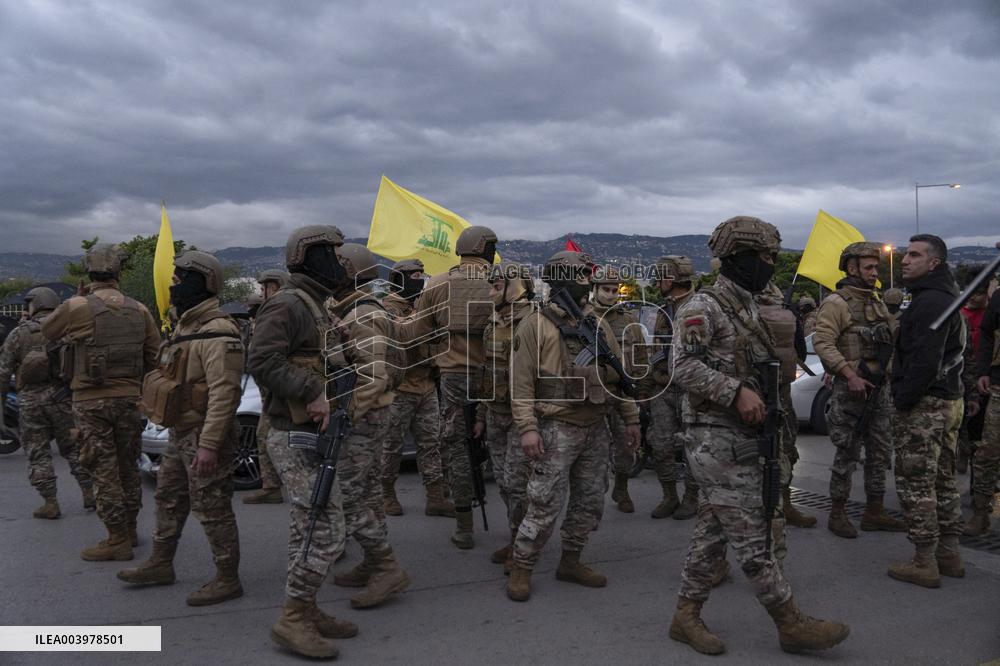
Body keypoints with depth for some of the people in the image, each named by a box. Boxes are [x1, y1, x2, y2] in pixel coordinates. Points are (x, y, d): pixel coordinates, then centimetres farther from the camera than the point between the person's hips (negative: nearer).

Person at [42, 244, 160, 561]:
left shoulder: (76, 308, -10)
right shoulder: (139, 310, 2)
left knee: (104, 471, 1)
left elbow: (47, 330, 10)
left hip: (91, 401, -4)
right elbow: (155, 356, 5)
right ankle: (129, 530, 27)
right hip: (129, 400, 4)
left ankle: (118, 540, 5)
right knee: (128, 467, 16)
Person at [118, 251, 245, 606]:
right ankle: (160, 565, 36)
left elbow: (224, 392, -27)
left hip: (203, 436, -10)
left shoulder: (217, 333, -20)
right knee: (169, 499, 21)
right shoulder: (186, 327, 14)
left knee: (212, 509, -2)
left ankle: (227, 580, 10)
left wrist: (208, 444, -29)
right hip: (179, 433, 11)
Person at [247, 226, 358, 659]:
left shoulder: (314, 308, 18)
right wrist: (312, 393, -26)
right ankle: (292, 620, 2)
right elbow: (261, 361, -25)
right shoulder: (287, 305, -14)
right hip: (296, 439, -10)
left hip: (308, 437, 10)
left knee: (307, 529, 14)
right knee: (326, 531, -9)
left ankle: (304, 612, 24)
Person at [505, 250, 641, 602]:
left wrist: (630, 417, 12)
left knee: (590, 502, 13)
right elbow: (521, 382, -11)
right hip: (557, 430, -6)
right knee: (545, 505, -5)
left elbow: (619, 374, 16)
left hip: (595, 429, 7)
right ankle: (521, 570, 11)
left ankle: (570, 561, 30)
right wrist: (527, 428, -18)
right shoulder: (535, 325, -7)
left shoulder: (598, 325, 12)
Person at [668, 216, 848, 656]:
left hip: (742, 438, 9)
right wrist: (737, 391, -25)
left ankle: (686, 616, 22)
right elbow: (684, 366, -22)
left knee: (713, 531, 12)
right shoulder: (705, 306, -12)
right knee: (751, 536, -1)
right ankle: (791, 624, 7)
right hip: (717, 441, -9)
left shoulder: (748, 308, 17)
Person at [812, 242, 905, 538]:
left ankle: (875, 512, 23)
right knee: (847, 454, -1)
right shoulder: (836, 303, -10)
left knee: (880, 453, 12)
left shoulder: (877, 303, 15)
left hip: (879, 388, 8)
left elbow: (896, 333, 21)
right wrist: (850, 375, -26)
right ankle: (838, 514, 11)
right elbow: (822, 343, -19)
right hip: (851, 389, -8)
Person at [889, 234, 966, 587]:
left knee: (915, 484, -4)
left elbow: (925, 360, -26)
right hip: (949, 400, 11)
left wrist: (903, 399, -18)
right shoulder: (945, 298, 18)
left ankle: (925, 563, 2)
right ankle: (949, 554, 25)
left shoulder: (930, 302, -17)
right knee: (942, 480, 16)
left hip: (924, 405, -11)